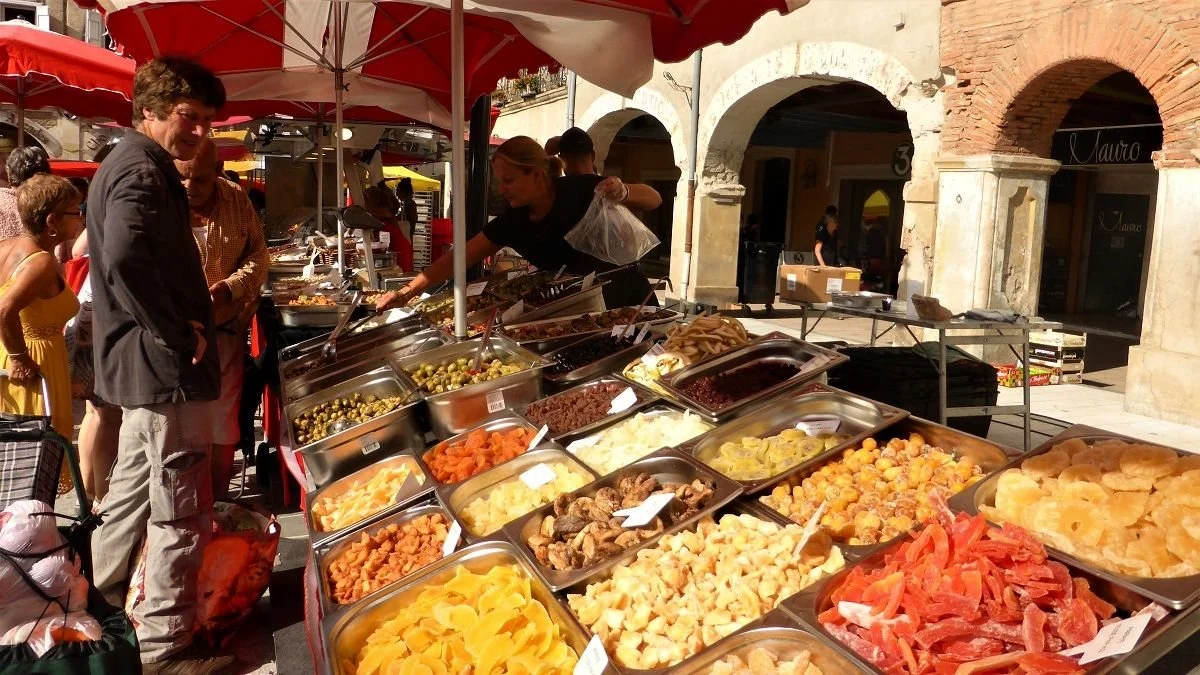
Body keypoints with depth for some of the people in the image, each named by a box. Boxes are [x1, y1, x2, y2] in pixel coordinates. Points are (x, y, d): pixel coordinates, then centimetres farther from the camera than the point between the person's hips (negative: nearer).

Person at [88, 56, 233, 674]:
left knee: (130, 494, 21)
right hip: (165, 367, -11)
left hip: (140, 365, 11)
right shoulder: (143, 169, -16)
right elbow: (124, 258, -33)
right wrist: (178, 334, -23)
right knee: (180, 513, -1)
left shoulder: (126, 163, 17)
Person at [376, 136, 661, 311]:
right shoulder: (513, 222, -8)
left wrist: (623, 192, -36)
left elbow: (654, 199, -14)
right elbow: (459, 257, -6)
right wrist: (407, 291, -12)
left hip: (631, 303, -3)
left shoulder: (581, 191, -20)